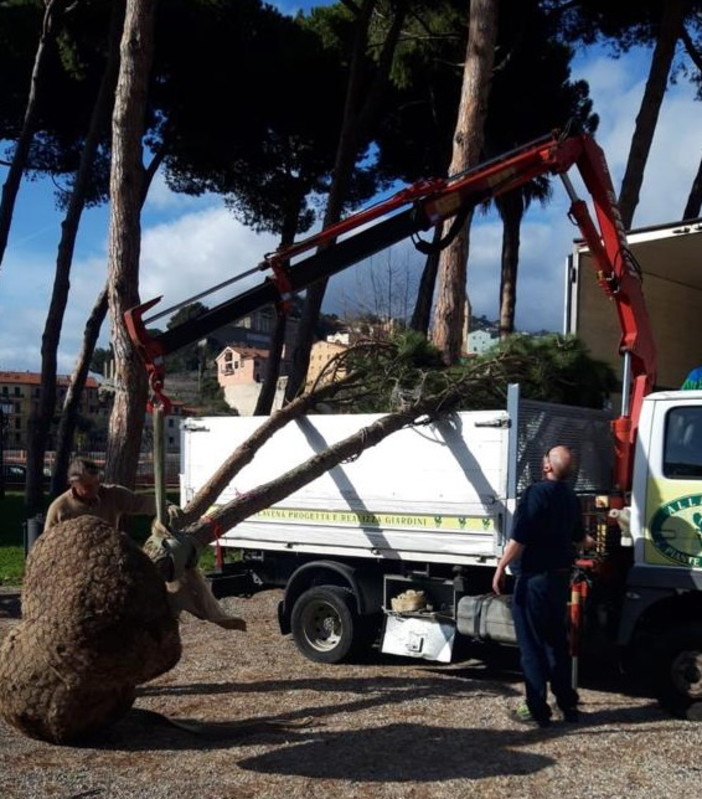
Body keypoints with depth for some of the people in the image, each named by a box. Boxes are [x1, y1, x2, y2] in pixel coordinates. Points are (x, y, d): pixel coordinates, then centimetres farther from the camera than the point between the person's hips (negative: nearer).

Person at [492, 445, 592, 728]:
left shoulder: (538, 492, -17)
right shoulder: (571, 497, 10)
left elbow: (519, 539, -23)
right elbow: (578, 536, 28)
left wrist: (500, 569, -15)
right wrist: (594, 542, 51)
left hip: (534, 578, -8)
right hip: (561, 577, 8)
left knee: (532, 646, 0)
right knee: (557, 642, 18)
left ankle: (537, 710, 4)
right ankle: (568, 704, 25)